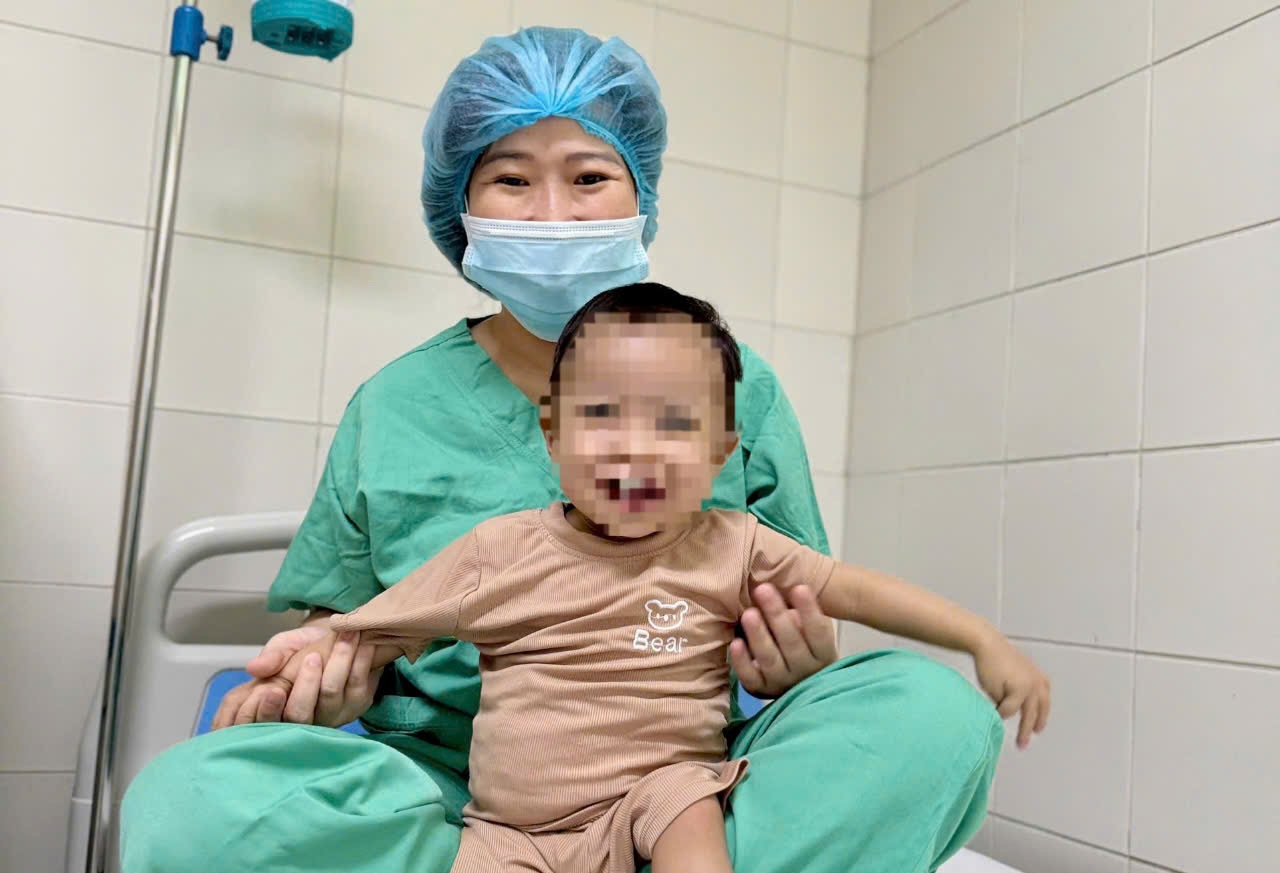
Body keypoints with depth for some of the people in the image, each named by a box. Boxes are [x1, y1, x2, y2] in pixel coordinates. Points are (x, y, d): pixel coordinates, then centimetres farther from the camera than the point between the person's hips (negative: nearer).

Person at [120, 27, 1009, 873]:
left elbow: (792, 630, 8)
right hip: (449, 784, 1)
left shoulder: (732, 387, 3)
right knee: (186, 802, -27)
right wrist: (335, 655, -12)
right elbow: (344, 614, 11)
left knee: (934, 712, -25)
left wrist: (796, 668, -15)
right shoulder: (395, 406, 4)